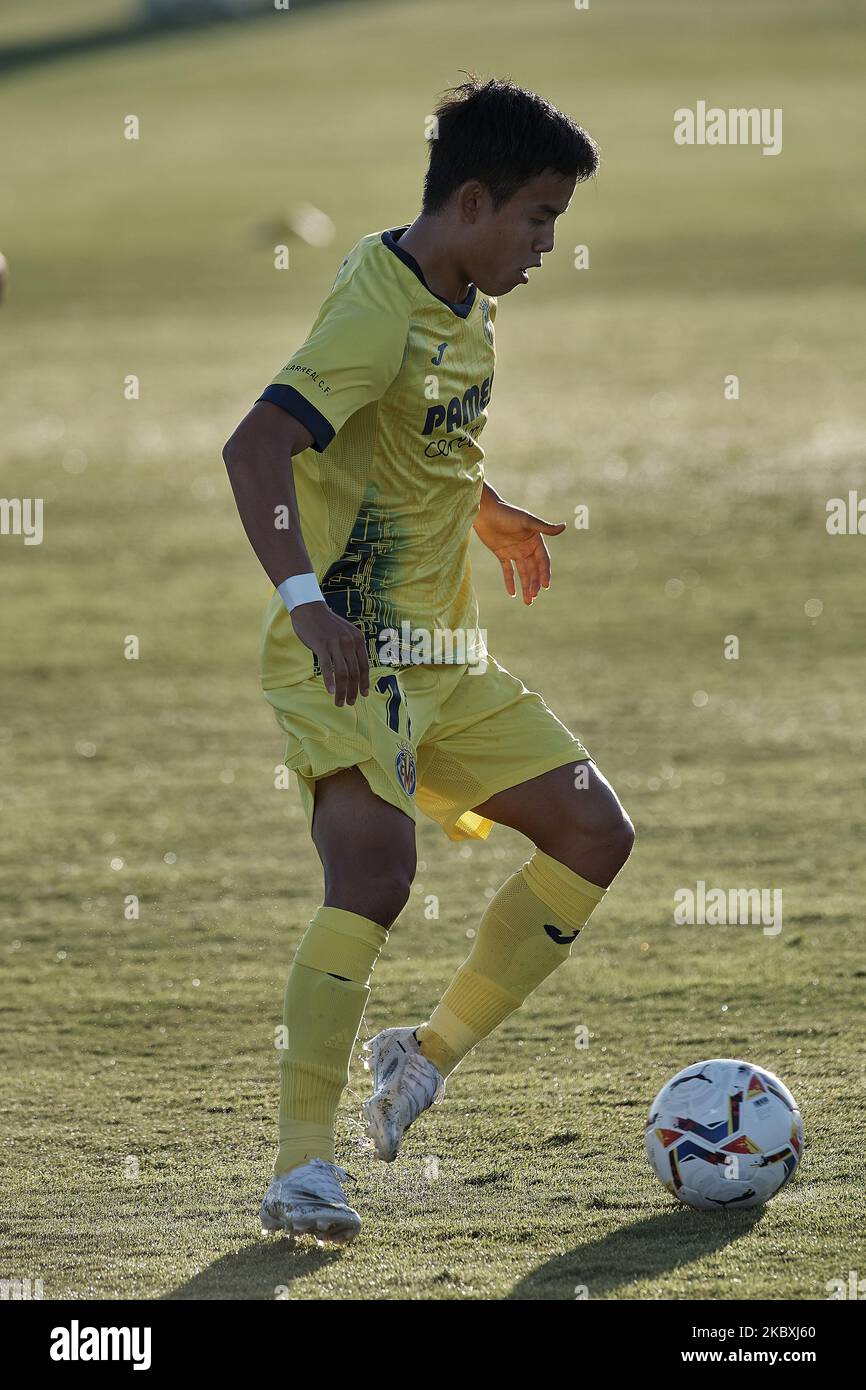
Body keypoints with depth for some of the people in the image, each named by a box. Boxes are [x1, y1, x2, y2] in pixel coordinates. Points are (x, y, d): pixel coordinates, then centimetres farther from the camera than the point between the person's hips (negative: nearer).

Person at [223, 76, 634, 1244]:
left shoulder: (467, 307, 11)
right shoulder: (380, 306, -18)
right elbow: (257, 447, -30)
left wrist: (490, 514, 39)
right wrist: (305, 598, -41)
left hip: (444, 661, 9)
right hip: (348, 658, -9)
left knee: (596, 834, 6)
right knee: (376, 874, -25)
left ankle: (429, 1055, 14)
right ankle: (303, 1168, -20)